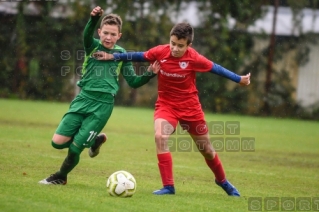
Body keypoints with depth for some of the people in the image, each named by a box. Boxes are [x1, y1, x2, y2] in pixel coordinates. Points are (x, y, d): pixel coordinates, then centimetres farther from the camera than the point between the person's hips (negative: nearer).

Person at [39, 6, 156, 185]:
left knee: (75, 146, -8)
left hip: (103, 104, -2)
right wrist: (94, 19, -44)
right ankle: (95, 139, 21)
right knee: (58, 141, -5)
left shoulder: (121, 54, 6)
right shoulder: (93, 46, 2)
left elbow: (133, 82, 8)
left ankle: (61, 177, 20)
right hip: (84, 98, 2)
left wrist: (149, 75, -11)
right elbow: (87, 35, -22)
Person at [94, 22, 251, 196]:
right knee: (160, 136, -28)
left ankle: (222, 181, 40)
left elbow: (215, 68, -6)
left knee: (206, 149, 12)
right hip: (166, 104, 1)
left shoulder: (193, 58, -19)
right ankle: (168, 186, -20)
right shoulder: (160, 52, -16)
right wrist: (113, 57, 2)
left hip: (190, 106, 0)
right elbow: (139, 56, 0)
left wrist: (239, 79, -1)